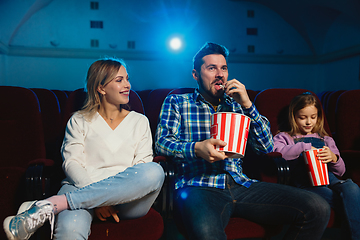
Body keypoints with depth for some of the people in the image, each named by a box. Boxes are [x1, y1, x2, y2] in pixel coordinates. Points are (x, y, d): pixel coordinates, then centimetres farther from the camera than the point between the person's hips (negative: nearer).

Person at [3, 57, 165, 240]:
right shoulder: (79, 121, 16)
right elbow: (71, 163, 2)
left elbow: (144, 169, 8)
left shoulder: (140, 122, 20)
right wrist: (97, 198, -17)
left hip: (127, 200, 5)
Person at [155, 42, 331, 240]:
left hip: (241, 185, 5)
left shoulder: (236, 105, 22)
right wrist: (196, 148, -20)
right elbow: (162, 141, 0)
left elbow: (267, 147, 13)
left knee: (318, 208, -15)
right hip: (199, 186, -4)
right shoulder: (176, 102, 15)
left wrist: (247, 105, 2)